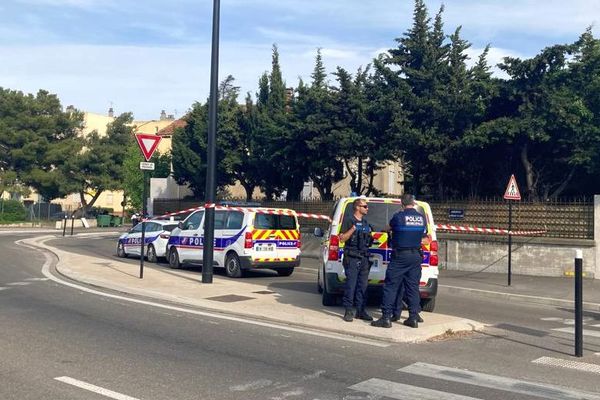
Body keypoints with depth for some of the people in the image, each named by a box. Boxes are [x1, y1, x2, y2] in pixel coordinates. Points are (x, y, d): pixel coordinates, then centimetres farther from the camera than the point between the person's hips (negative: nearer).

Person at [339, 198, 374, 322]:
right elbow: (342, 238, -8)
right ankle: (349, 311, -2)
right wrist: (353, 228, -19)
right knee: (351, 285, -6)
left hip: (364, 258, 7)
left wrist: (372, 239, 11)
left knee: (363, 285, 6)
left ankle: (361, 311, 12)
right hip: (352, 258, -7)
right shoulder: (348, 221, -1)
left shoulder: (366, 222, 19)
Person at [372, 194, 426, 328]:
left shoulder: (399, 216, -9)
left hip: (400, 256, -5)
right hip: (416, 255, 5)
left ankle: (386, 317, -5)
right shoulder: (421, 218, 5)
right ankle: (413, 318, 11)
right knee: (413, 287, 9)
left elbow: (389, 228, 8)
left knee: (391, 286, -2)